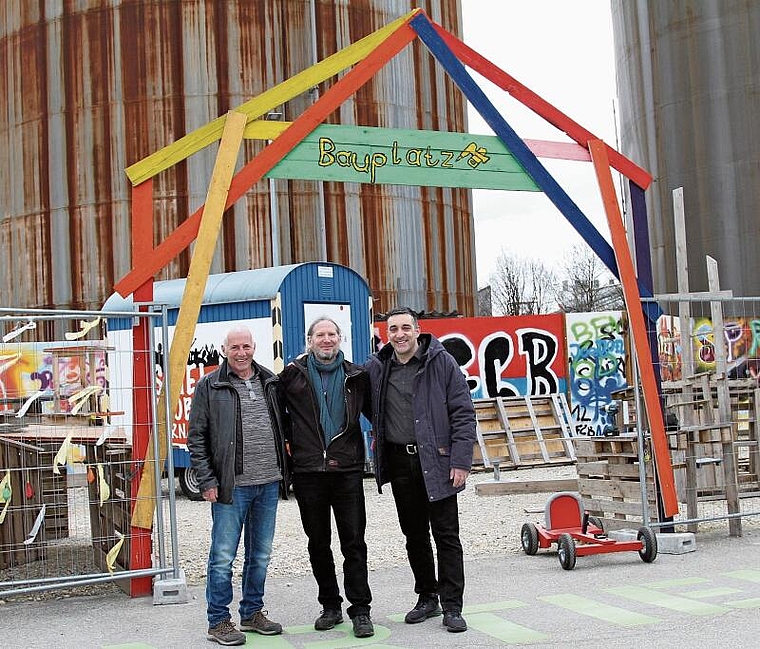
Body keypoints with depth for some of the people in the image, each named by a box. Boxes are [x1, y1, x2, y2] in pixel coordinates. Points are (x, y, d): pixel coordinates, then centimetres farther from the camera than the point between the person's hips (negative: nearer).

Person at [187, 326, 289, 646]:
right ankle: (218, 622, 11)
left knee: (261, 554, 14)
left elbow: (283, 425, 18)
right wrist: (207, 481, -9)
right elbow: (197, 438, -3)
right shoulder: (209, 386, -2)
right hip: (231, 486, -5)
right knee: (223, 556, 0)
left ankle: (252, 613, 27)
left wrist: (283, 471, 10)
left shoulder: (270, 382, 10)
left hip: (269, 484, 5)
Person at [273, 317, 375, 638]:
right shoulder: (293, 374, 3)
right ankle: (330, 606, 22)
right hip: (308, 472, 1)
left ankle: (360, 610, 7)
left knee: (354, 543, -1)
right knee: (318, 543, 10)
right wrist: (288, 442, 7)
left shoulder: (356, 375, 6)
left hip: (348, 470, -1)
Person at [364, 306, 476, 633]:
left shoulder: (441, 362, -6)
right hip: (399, 462, 4)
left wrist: (461, 461, -13)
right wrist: (379, 433, 10)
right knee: (414, 534, 13)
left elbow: (463, 413, -7)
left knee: (446, 534, 1)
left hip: (436, 460, -4)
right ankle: (427, 598, 27)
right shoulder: (375, 368, 4)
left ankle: (452, 606, 8)